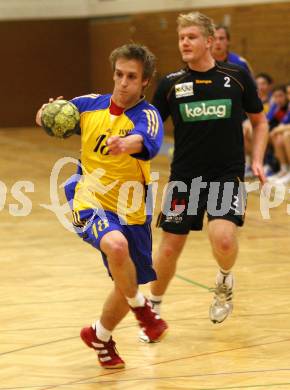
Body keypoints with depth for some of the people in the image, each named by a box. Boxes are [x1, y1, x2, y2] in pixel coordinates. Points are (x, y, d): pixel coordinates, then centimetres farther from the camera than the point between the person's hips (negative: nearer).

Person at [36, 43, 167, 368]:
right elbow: (46, 120, 13)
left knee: (127, 285, 14)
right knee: (116, 245, -33)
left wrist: (126, 143, -61)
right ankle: (140, 306, -6)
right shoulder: (90, 105, -2)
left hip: (129, 211, 1)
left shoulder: (147, 115, -13)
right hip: (89, 201, -1)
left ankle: (100, 336, 43)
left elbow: (145, 141, -38)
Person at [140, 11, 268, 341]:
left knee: (223, 238, -23)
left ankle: (225, 280, 12)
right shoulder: (170, 84, 1)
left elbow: (259, 121, 10)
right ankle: (154, 309, 29)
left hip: (227, 175, -2)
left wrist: (257, 160, -2)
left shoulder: (237, 77, -1)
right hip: (184, 177, 2)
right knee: (169, 249, 4)